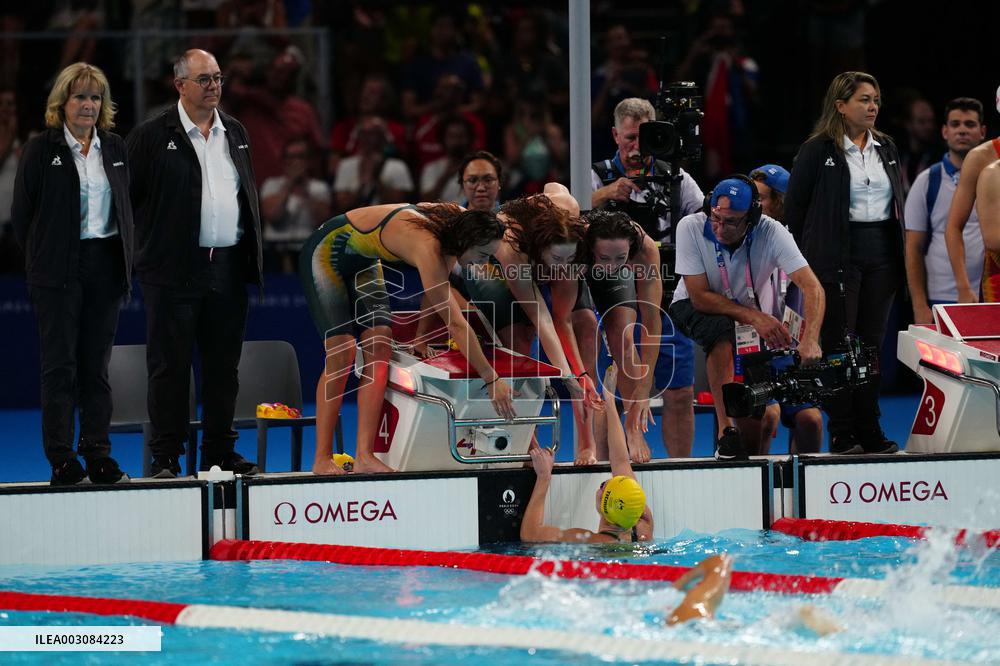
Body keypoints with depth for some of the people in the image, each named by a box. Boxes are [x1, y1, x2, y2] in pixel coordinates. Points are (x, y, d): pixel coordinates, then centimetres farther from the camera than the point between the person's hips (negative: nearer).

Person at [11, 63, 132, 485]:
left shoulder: (115, 149, 12)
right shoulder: (41, 150, -1)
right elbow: (21, 213, 0)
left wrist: (125, 257, 7)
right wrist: (41, 259, -1)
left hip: (105, 267, 4)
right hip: (59, 271, -4)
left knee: (97, 366, 6)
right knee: (59, 366, -3)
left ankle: (98, 454, 9)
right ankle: (62, 460, -1)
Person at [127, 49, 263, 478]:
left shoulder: (236, 133, 15)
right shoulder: (152, 136, -2)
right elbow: (128, 199, -1)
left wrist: (253, 257, 15)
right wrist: (144, 249, -5)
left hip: (229, 266, 5)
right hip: (174, 270, -5)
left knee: (223, 363, 8)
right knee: (169, 364, -3)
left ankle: (220, 453, 16)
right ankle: (165, 458, 1)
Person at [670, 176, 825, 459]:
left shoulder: (771, 232, -25)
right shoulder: (691, 228, -26)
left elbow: (812, 288, -30)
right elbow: (699, 296, -25)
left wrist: (810, 340, -46)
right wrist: (754, 317, -34)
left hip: (754, 312, 2)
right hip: (694, 309, -2)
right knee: (722, 332, -37)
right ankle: (726, 432, -35)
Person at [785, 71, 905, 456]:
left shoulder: (886, 149, 13)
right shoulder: (818, 150, -4)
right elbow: (794, 205, -2)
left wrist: (899, 254, 11)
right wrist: (808, 257, -3)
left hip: (882, 254, 5)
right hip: (838, 257, -5)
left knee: (873, 344, 7)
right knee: (839, 344, -3)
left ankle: (871, 432, 11)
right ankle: (842, 435, 0)